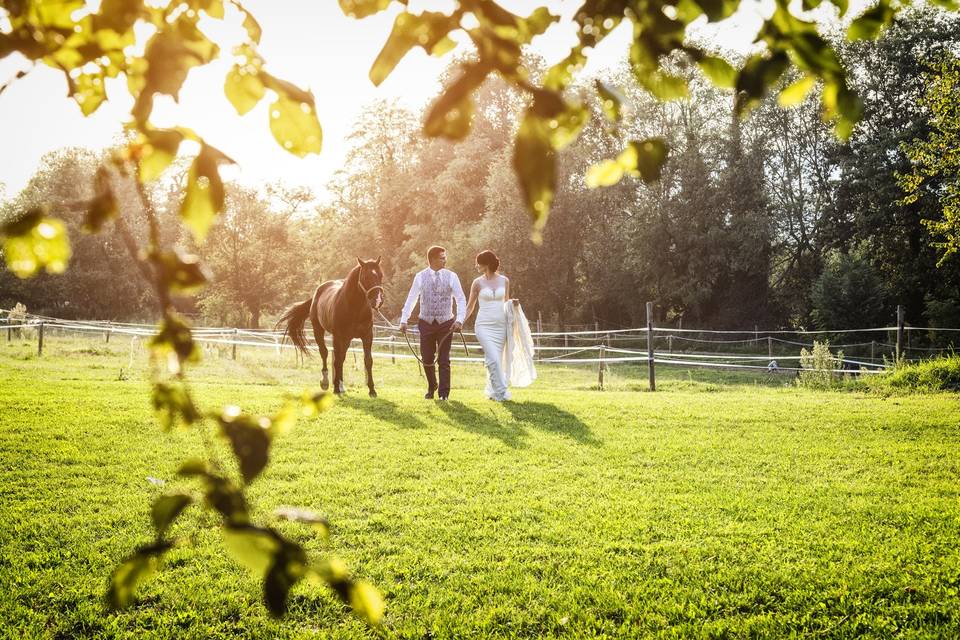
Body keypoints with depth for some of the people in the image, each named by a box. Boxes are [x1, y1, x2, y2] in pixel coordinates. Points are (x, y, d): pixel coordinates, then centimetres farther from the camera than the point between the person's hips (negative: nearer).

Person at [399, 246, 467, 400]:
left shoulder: (451, 276, -3)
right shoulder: (420, 277, -1)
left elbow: (461, 300, -4)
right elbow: (411, 299, 3)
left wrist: (459, 320, -17)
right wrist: (403, 320, -5)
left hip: (446, 324, -1)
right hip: (426, 323, 1)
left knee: (444, 360, -1)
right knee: (427, 359, 8)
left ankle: (443, 393, 8)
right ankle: (432, 387, 33)